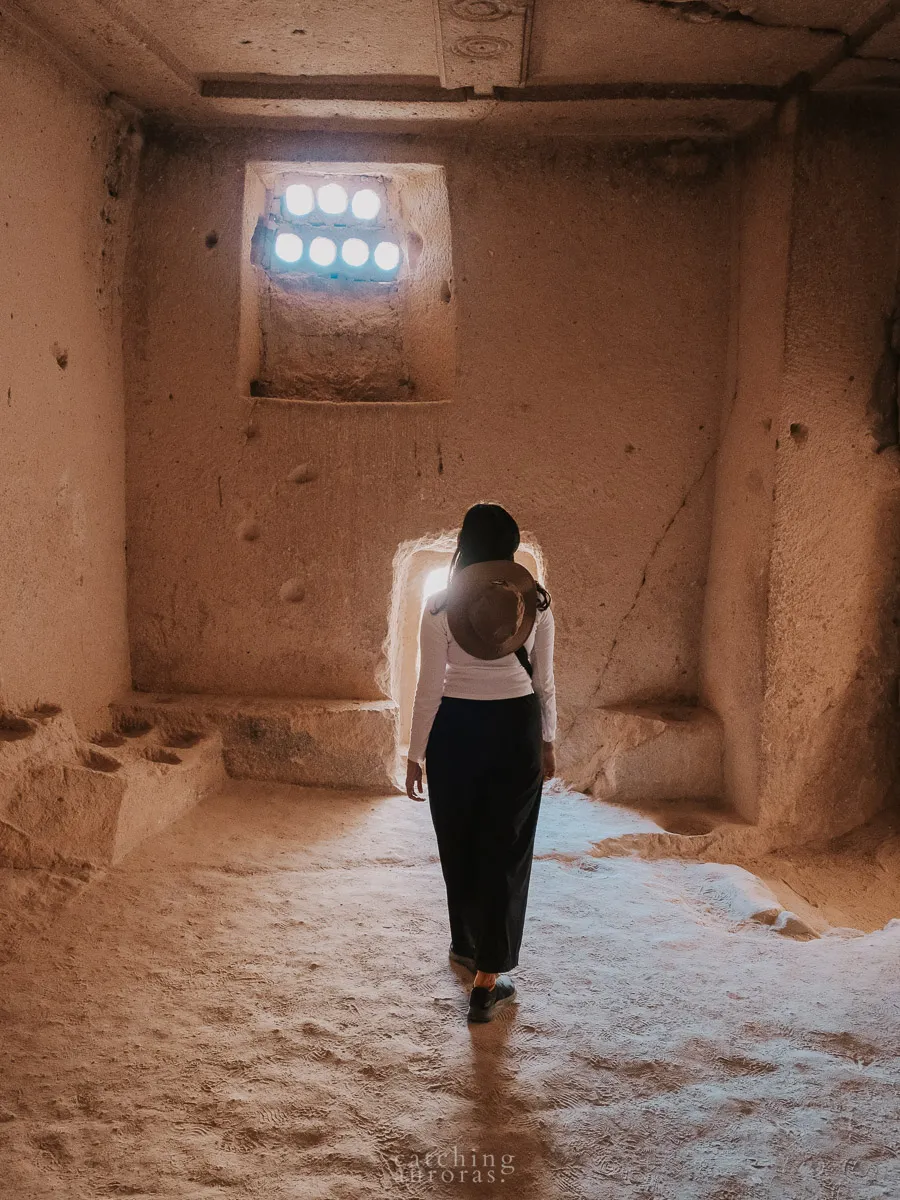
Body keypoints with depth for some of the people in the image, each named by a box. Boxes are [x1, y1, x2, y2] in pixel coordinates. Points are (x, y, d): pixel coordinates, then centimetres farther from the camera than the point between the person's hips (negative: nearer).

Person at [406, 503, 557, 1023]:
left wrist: (416, 753, 1)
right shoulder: (536, 602, -4)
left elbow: (430, 688, -8)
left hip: (456, 729, 0)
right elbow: (545, 682, 1)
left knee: (460, 844, 18)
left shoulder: (441, 606, -10)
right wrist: (548, 742, 13)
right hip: (517, 728, 1)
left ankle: (468, 944, 38)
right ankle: (488, 980, 5)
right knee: (507, 850, 6)